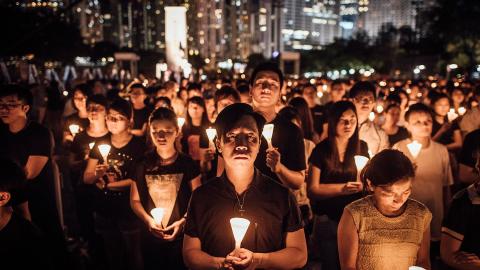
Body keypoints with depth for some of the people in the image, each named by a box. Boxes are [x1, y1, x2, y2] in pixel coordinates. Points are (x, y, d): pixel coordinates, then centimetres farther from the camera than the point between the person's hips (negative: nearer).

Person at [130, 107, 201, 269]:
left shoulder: (188, 164, -5)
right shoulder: (142, 164, 1)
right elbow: (135, 200, 5)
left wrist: (182, 222, -18)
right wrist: (148, 220, -12)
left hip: (181, 237, -2)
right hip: (151, 237, 2)